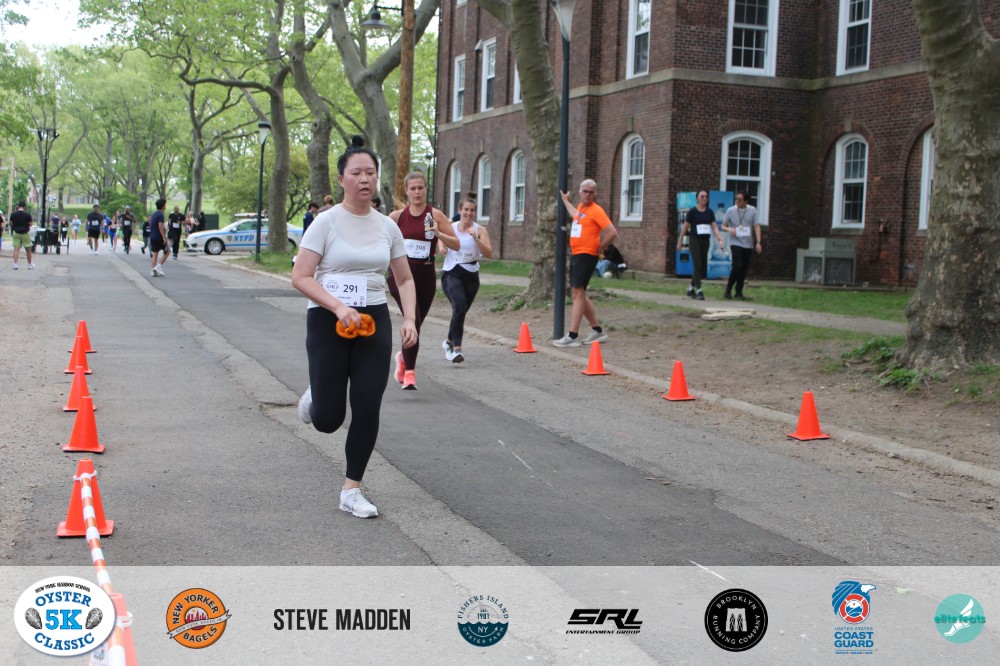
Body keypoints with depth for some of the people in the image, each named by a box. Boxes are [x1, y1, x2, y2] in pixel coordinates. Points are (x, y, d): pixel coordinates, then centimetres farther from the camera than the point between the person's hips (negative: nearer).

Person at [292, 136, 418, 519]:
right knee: (327, 420, -1)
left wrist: (409, 319, -3)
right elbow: (300, 277, -11)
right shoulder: (326, 222, -8)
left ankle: (351, 492, 13)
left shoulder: (387, 227, 5)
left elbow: (404, 279, 13)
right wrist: (338, 307, -24)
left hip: (374, 320, 4)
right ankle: (314, 397, 37)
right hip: (328, 321, -3)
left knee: (367, 411, -2)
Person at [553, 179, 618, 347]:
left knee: (578, 292, -13)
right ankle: (597, 330, 24)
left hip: (586, 256, -9)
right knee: (579, 293, 13)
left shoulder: (596, 210, -11)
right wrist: (565, 200, 52)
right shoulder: (581, 207, 15)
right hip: (575, 254, 9)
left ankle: (573, 336, -15)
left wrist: (600, 247, -8)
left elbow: (613, 233, -18)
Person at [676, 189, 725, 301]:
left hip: (705, 241, 5)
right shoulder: (692, 211, -4)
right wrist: (679, 242, 1)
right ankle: (699, 291, -12)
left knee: (703, 266, 9)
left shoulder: (709, 212, 7)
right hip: (694, 240, -5)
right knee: (698, 265, -12)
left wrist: (720, 239, -13)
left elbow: (714, 227, 1)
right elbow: (685, 227, 0)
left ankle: (691, 288, 26)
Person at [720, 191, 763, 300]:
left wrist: (758, 242, -10)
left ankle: (739, 292, 15)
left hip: (748, 244, 2)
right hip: (735, 243, -2)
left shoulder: (752, 211, 2)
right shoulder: (731, 211, 0)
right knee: (737, 266, -16)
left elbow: (757, 226, 0)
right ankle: (728, 289, 1)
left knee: (744, 269, 4)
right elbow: (723, 226, 7)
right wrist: (729, 229, -16)